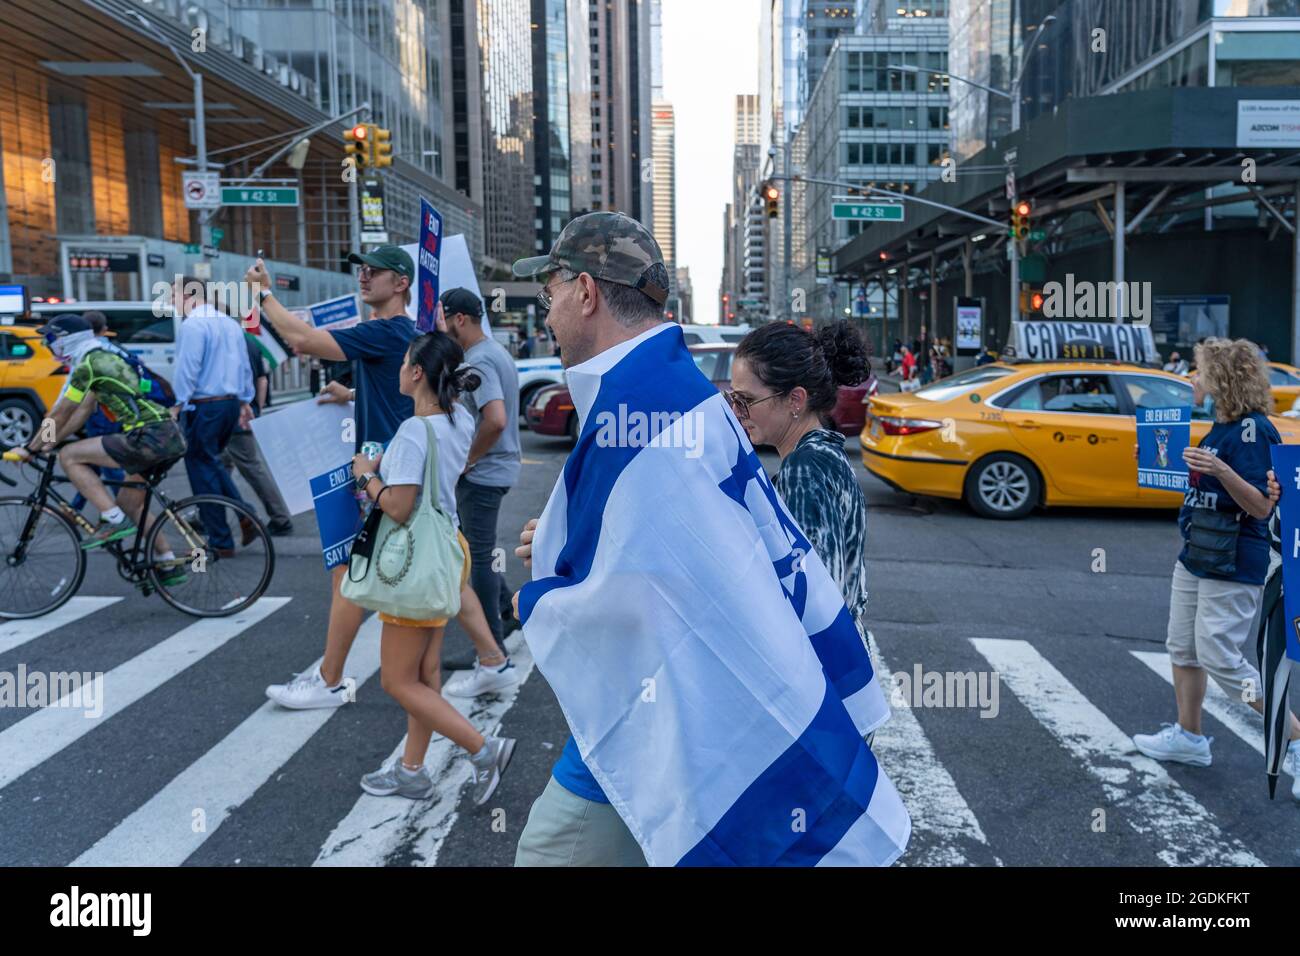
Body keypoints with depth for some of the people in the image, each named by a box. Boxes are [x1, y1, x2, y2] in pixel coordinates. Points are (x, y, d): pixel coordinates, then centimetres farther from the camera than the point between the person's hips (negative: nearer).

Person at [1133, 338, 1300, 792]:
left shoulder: (1252, 430, -18)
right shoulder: (1221, 427, 10)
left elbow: (1261, 506, -23)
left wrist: (1220, 470, -36)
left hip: (1233, 566, -10)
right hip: (1195, 557, 10)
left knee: (1222, 660, -5)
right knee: (1182, 648, 15)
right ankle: (1188, 737, 28)